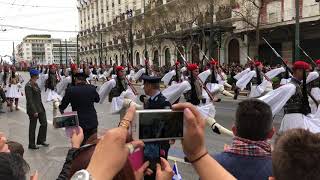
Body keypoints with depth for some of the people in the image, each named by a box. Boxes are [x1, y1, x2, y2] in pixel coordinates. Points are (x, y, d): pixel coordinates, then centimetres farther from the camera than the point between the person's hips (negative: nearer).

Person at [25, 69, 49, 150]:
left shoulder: (35, 84, 10)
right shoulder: (28, 86, -17)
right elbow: (29, 100, -20)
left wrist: (41, 107, 16)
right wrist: (34, 111, -21)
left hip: (40, 107, 9)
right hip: (33, 109, -9)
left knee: (44, 123, 11)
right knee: (33, 126, 3)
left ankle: (41, 140, 26)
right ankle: (31, 144, 17)